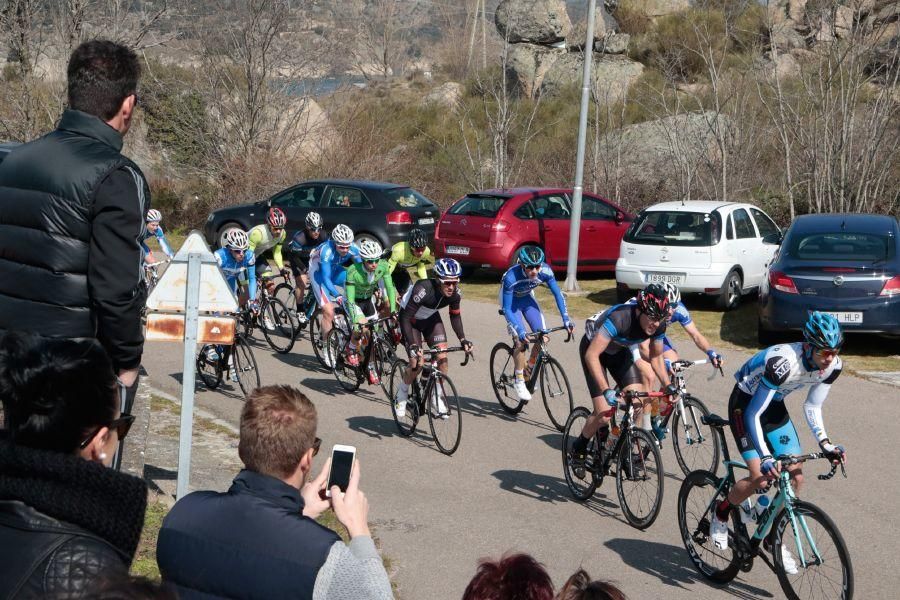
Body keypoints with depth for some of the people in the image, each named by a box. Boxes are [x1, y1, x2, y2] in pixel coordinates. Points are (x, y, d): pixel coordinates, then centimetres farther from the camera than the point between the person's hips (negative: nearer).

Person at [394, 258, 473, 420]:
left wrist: (463, 339, -15)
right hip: (411, 319, -5)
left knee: (442, 358, -9)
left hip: (431, 319, 5)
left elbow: (455, 316, -4)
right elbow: (405, 317, -37)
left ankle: (437, 398, 10)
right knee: (417, 363, -15)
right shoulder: (424, 289, -39)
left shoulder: (455, 293, -22)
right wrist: (412, 345, -44)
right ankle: (401, 395, 10)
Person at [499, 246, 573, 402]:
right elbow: (507, 309, -33)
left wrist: (566, 319, -26)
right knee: (521, 340, -21)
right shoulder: (511, 277, -38)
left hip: (527, 298, 4)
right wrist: (520, 331, -43)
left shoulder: (545, 271, -29)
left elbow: (557, 293, -16)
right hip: (511, 301, -4)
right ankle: (519, 381, -7)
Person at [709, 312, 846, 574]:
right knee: (760, 478, -17)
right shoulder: (782, 362, -38)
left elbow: (812, 407, -2)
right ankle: (720, 514, 11)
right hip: (745, 404, -6)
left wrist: (825, 443, -17)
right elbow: (753, 414, -34)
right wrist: (766, 457, -43)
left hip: (775, 406, 7)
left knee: (796, 477, -4)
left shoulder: (832, 366, -17)